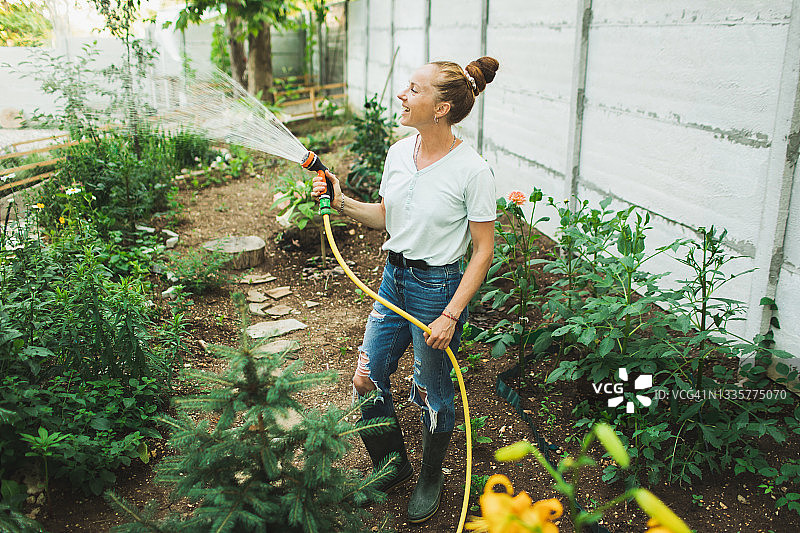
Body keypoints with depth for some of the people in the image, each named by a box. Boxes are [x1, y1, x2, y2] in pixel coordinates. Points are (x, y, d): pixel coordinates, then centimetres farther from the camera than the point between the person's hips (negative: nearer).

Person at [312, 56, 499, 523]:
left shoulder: (472, 170, -20)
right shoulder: (399, 152, 0)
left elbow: (484, 251, -15)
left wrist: (450, 316, -18)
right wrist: (342, 201, -3)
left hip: (439, 287, -6)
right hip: (394, 277, 7)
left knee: (431, 392, 11)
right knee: (367, 380, 13)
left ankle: (431, 478, 40)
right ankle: (394, 470, 39)